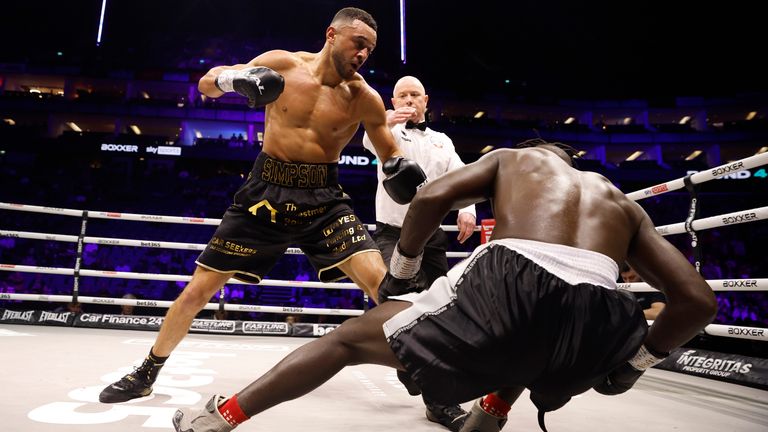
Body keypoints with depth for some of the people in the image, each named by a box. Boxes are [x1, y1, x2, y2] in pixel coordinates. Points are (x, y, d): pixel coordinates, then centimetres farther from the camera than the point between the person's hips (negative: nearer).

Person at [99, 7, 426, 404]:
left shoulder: (364, 98, -4)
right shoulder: (282, 63, -3)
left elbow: (392, 156, 6)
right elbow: (206, 84, 5)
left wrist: (400, 171, -18)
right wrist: (235, 77, -18)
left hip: (323, 200, 0)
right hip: (266, 192, 1)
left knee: (381, 281, -18)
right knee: (198, 288, 6)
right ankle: (146, 373, 29)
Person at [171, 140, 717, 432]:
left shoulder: (513, 158, 27)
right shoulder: (621, 201, 33)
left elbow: (431, 197, 9)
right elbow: (698, 300, 24)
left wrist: (400, 270, 23)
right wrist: (632, 364, 33)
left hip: (511, 289, -3)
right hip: (598, 320, 4)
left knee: (351, 338, 14)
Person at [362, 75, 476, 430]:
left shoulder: (443, 142, 16)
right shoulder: (390, 133, 5)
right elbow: (372, 143, -19)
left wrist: (467, 209, -18)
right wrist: (383, 124, -43)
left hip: (433, 234, 4)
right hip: (394, 232, -4)